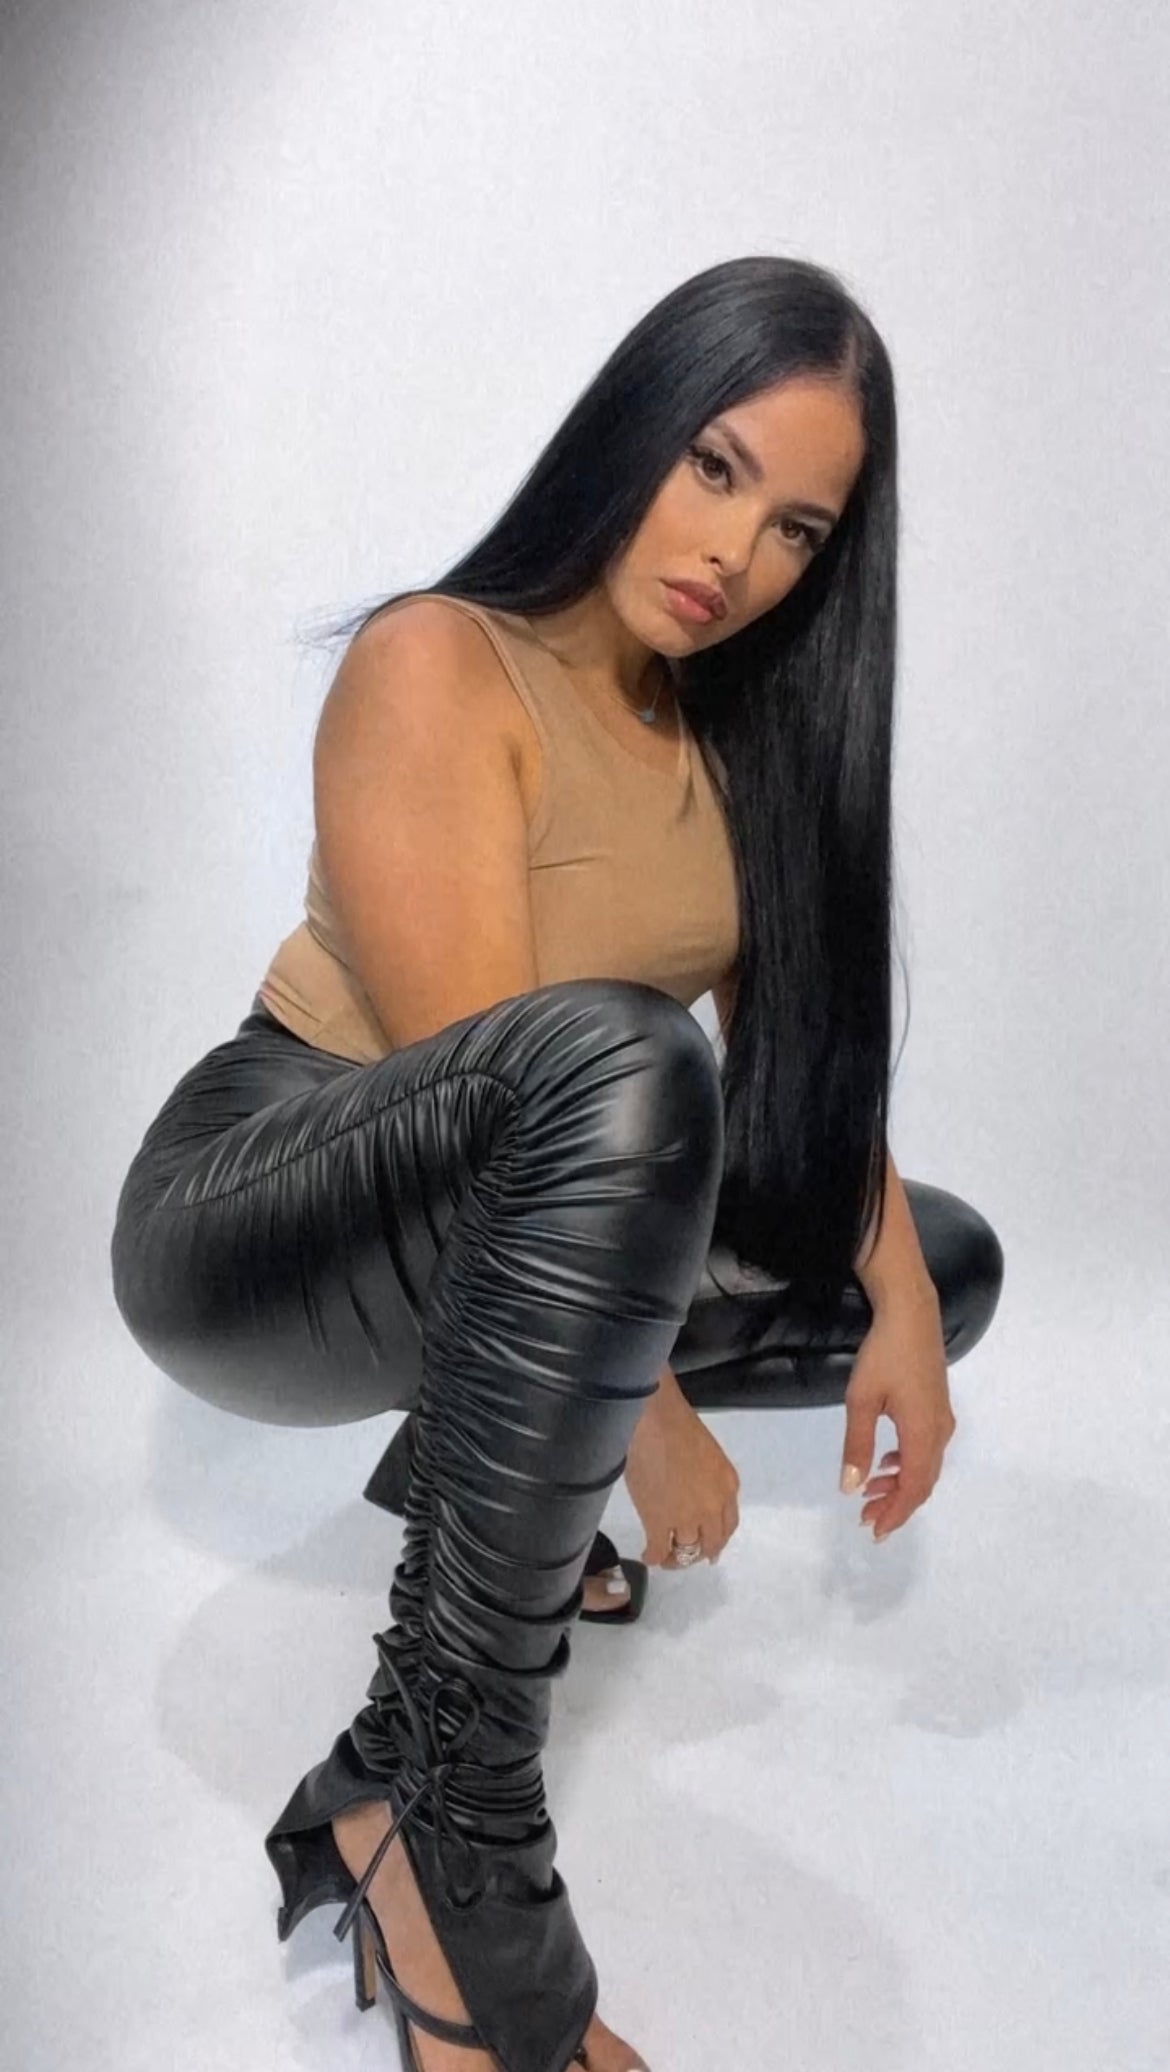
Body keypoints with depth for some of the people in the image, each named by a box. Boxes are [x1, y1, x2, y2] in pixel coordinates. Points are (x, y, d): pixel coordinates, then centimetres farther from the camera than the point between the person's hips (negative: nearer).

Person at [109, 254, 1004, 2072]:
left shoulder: (738, 725, 5)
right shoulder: (436, 663, -18)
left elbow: (804, 1044, 2)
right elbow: (550, 1084, -24)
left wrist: (899, 1304, -11)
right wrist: (646, 1411, -21)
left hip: (498, 1238, 8)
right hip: (257, 1217, -7)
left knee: (950, 1262, 7)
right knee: (616, 1056, -39)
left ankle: (483, 1434, 9)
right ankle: (439, 1807, -28)